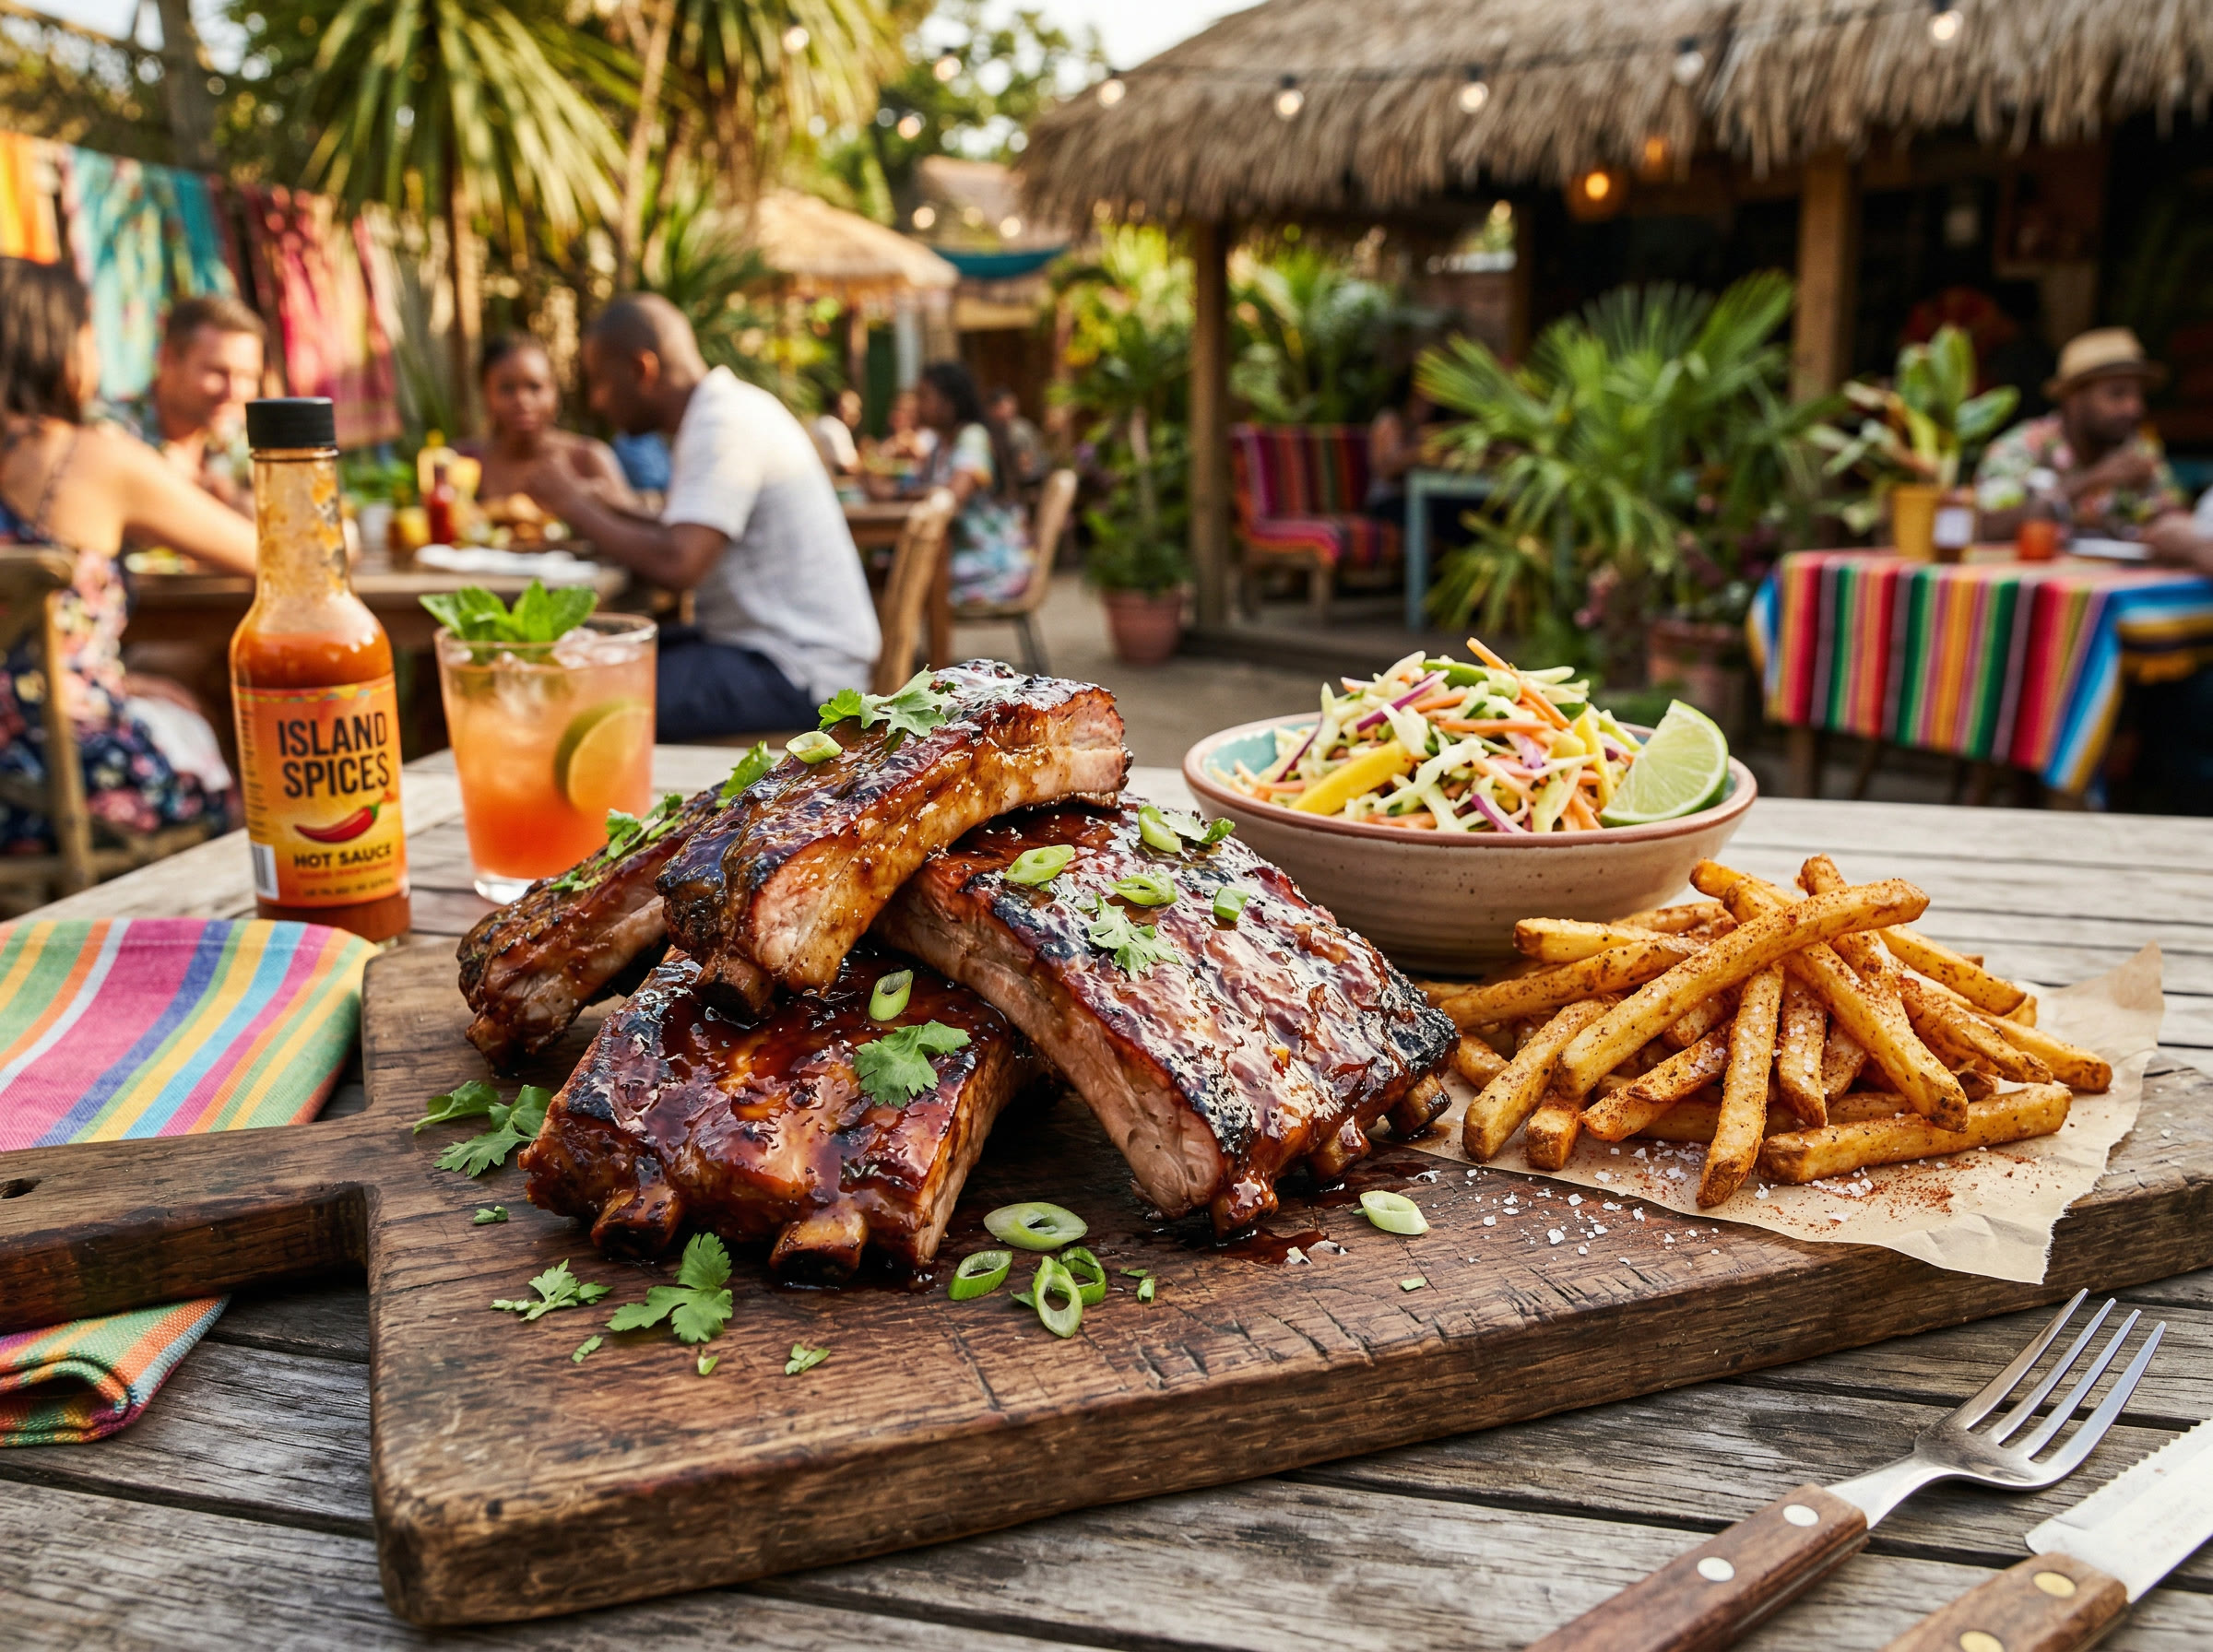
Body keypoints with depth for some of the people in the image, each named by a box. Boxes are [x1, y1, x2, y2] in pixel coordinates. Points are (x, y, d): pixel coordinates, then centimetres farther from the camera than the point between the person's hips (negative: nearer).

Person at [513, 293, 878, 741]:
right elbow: (688, 540, 16)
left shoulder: (726, 426, -16)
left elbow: (677, 565, -26)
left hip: (796, 672, -10)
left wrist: (574, 506, -13)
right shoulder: (725, 410, 14)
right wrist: (591, 504, 8)